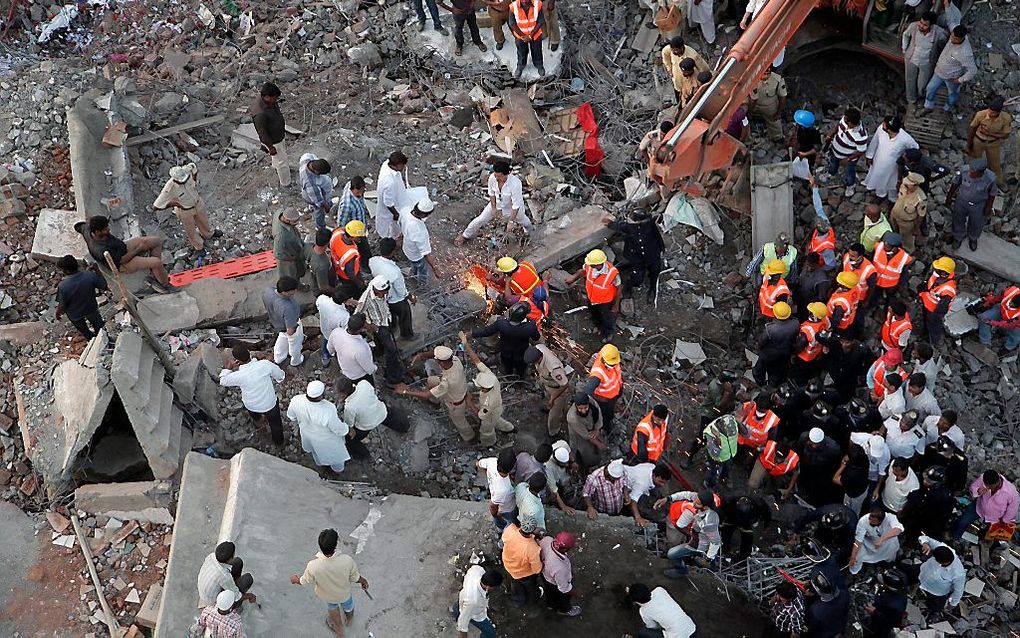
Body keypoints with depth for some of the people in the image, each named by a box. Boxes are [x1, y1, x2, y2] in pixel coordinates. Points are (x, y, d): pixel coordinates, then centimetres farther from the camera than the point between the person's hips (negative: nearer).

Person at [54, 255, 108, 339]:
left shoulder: (62, 286, -36)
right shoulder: (90, 275, -30)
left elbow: (62, 306, -23)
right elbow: (104, 286, -15)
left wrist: (57, 313, -1)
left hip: (75, 315, -2)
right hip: (91, 308, 2)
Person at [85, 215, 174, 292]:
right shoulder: (101, 250, -37)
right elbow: (122, 260, -27)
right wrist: (139, 249, -17)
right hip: (123, 264, -9)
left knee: (158, 241, 3)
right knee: (157, 262, -25)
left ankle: (153, 276, 12)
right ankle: (166, 284, 5)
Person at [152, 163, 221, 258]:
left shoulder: (187, 170, -31)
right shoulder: (169, 189, -41)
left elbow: (193, 165, -4)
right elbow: (156, 206, -34)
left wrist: (195, 181, -8)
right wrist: (175, 204, -28)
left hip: (197, 202, 4)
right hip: (184, 211, -4)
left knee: (203, 220, 32)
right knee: (191, 231, 23)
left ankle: (208, 234, 65)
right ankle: (199, 247, 51)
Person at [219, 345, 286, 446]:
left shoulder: (238, 376, -33)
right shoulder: (265, 364, -31)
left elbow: (222, 381, -10)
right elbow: (280, 375, -10)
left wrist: (229, 366, -16)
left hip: (251, 406, 0)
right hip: (270, 404, 0)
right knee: (275, 422, 29)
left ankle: (257, 419, 67)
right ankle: (279, 441, 54)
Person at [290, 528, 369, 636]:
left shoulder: (313, 566, -40)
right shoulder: (347, 560, -40)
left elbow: (305, 582, -17)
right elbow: (355, 578, -19)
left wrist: (295, 579, 7)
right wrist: (363, 581, 5)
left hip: (327, 595, 0)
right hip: (344, 594, 0)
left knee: (332, 607, 36)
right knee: (348, 605, 36)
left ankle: (339, 629, 62)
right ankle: (349, 619, 69)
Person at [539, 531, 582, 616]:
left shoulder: (546, 540, -36)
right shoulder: (560, 568, -48)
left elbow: (538, 544, -9)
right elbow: (564, 587, -27)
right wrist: (571, 592, -5)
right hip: (555, 585, -5)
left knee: (550, 592, 37)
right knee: (563, 597, 31)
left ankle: (550, 604, 68)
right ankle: (564, 610, 62)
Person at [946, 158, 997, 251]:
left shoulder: (990, 179, -34)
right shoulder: (964, 170, -33)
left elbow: (992, 193, -13)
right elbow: (955, 183, -12)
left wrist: (989, 207, -2)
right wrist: (949, 197, -1)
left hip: (978, 205, -1)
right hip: (961, 201, 1)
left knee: (976, 224, 25)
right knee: (958, 220, 25)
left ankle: (973, 238, 59)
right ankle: (958, 237, 57)